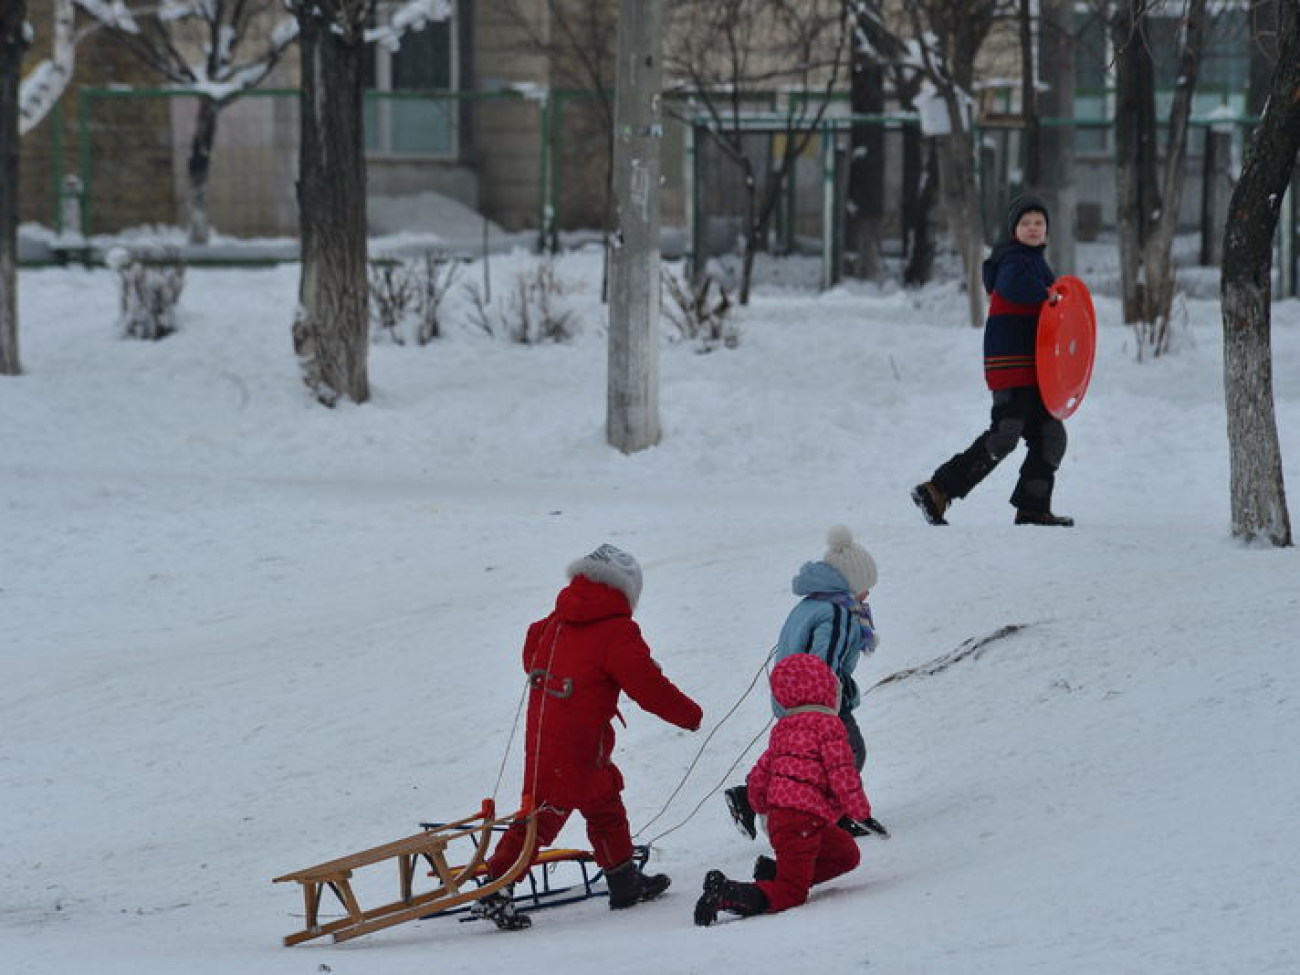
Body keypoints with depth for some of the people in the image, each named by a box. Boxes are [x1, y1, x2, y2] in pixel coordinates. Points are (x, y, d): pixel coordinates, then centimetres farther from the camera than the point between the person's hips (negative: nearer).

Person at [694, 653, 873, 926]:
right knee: (791, 893, -10)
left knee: (846, 854, 23)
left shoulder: (782, 729, 18)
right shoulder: (828, 724, -6)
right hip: (802, 818, -9)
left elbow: (760, 774, 22)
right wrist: (860, 811, -7)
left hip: (779, 814, 9)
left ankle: (773, 872, 13)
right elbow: (841, 772, -14)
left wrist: (760, 806, 41)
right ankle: (727, 894, -28)